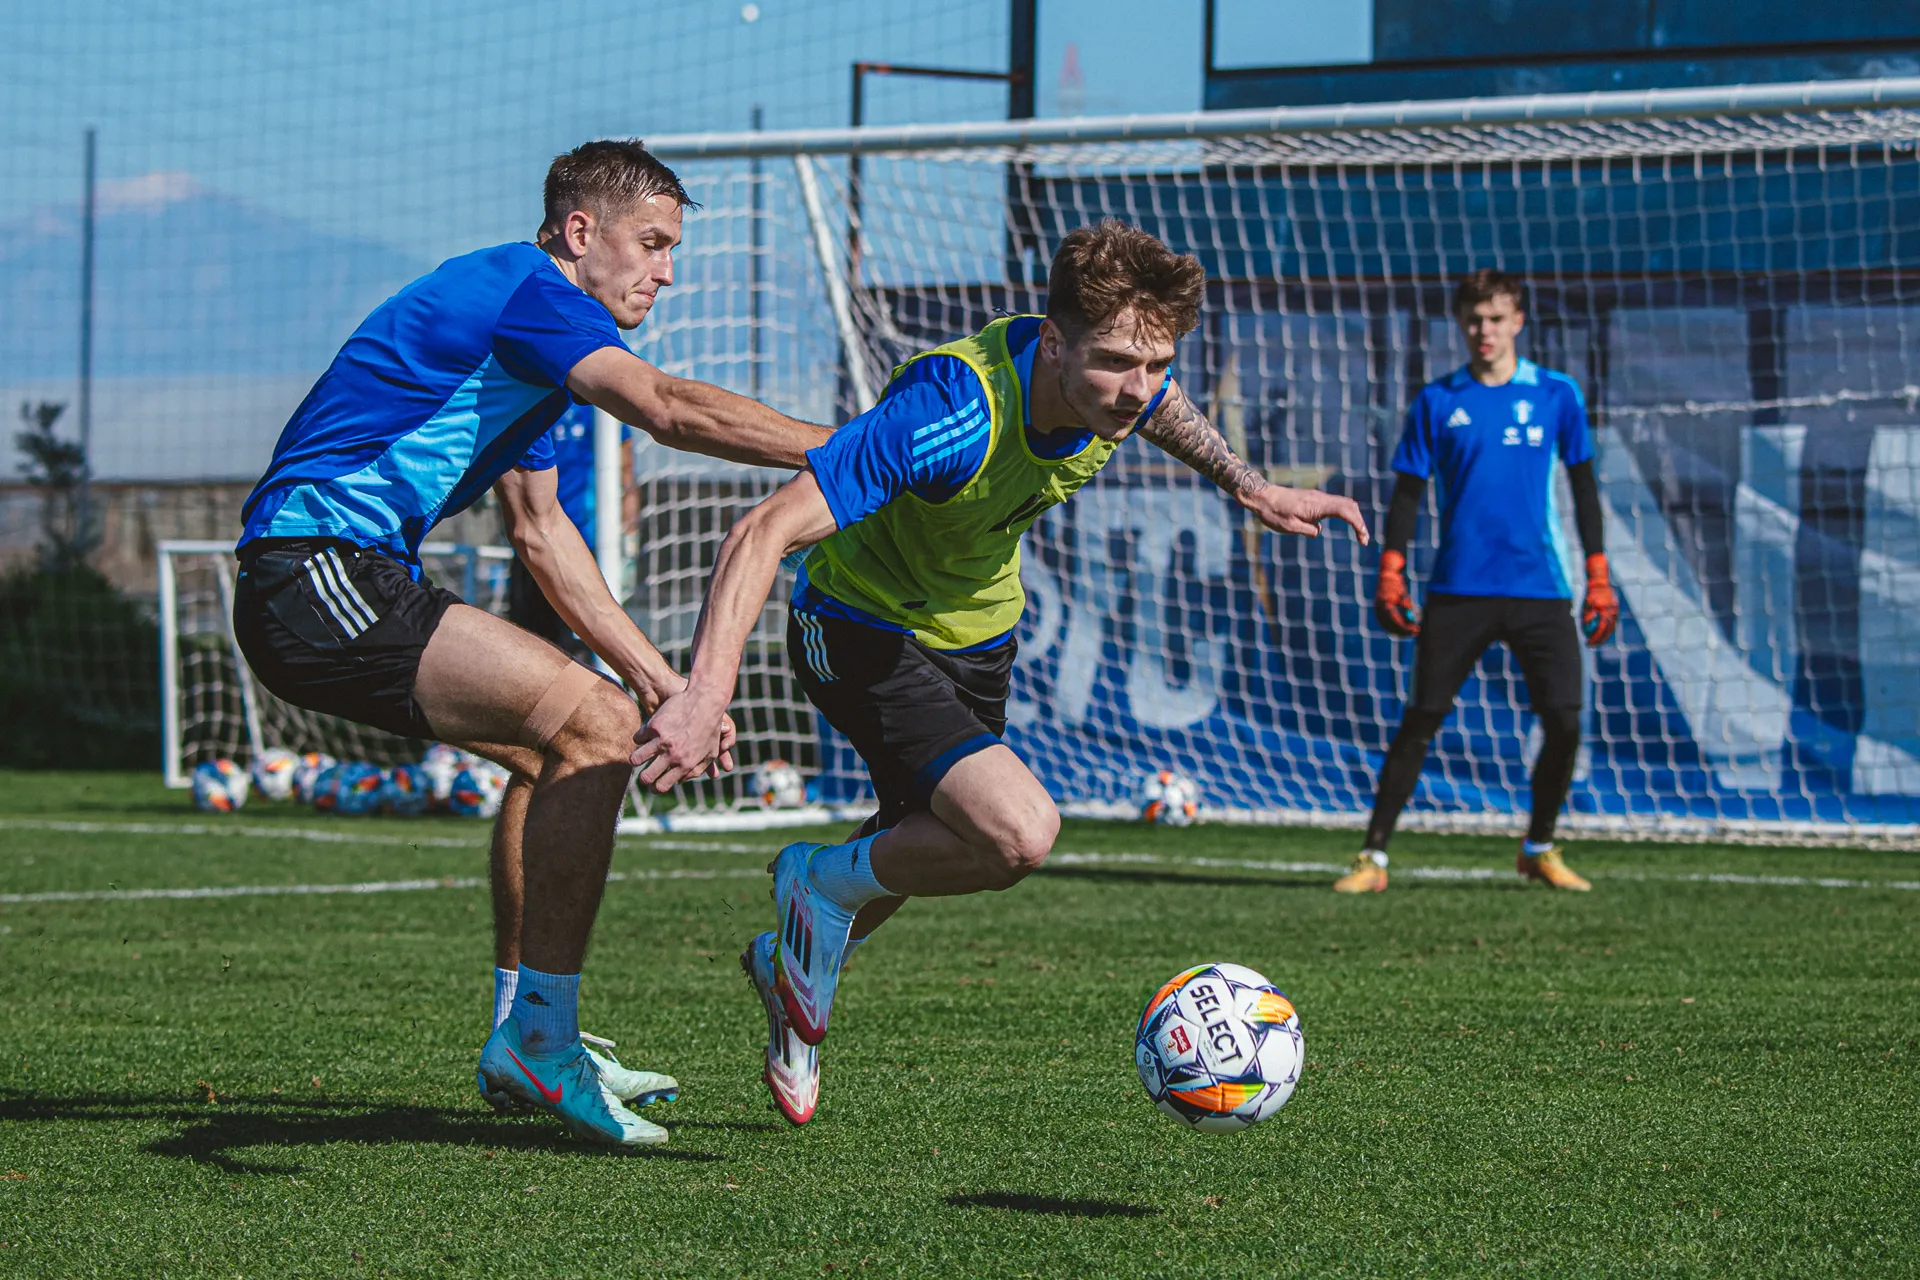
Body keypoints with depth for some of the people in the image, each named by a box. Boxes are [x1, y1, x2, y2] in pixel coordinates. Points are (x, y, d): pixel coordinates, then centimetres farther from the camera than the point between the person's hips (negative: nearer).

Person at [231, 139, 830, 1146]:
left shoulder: (529, 338, 23)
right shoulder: (524, 289, -9)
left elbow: (539, 531, 27)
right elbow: (670, 409, -23)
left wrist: (654, 677, 21)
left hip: (348, 586, 11)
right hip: (317, 576, -11)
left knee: (562, 741, 19)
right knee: (591, 724, -16)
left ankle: (526, 1038, 20)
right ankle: (539, 1036, -14)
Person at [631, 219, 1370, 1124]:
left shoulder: (1122, 384, -18)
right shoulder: (955, 414, -39)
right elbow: (763, 534, -42)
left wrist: (1250, 487, 10)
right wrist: (707, 695, -53)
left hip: (977, 629, 8)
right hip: (862, 631, -8)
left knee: (926, 843, 25)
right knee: (1019, 831, -26)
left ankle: (789, 963, 54)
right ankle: (826, 884, 1)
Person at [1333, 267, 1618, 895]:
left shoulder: (1556, 395, 5)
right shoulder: (1437, 402, 4)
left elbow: (1583, 485, 10)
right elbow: (1409, 491, 7)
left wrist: (1598, 577, 7)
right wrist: (1390, 576, -1)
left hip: (1539, 588, 1)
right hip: (1457, 590, 0)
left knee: (1564, 722, -6)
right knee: (1420, 721, -3)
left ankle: (1539, 849, 16)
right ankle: (1374, 856, 4)